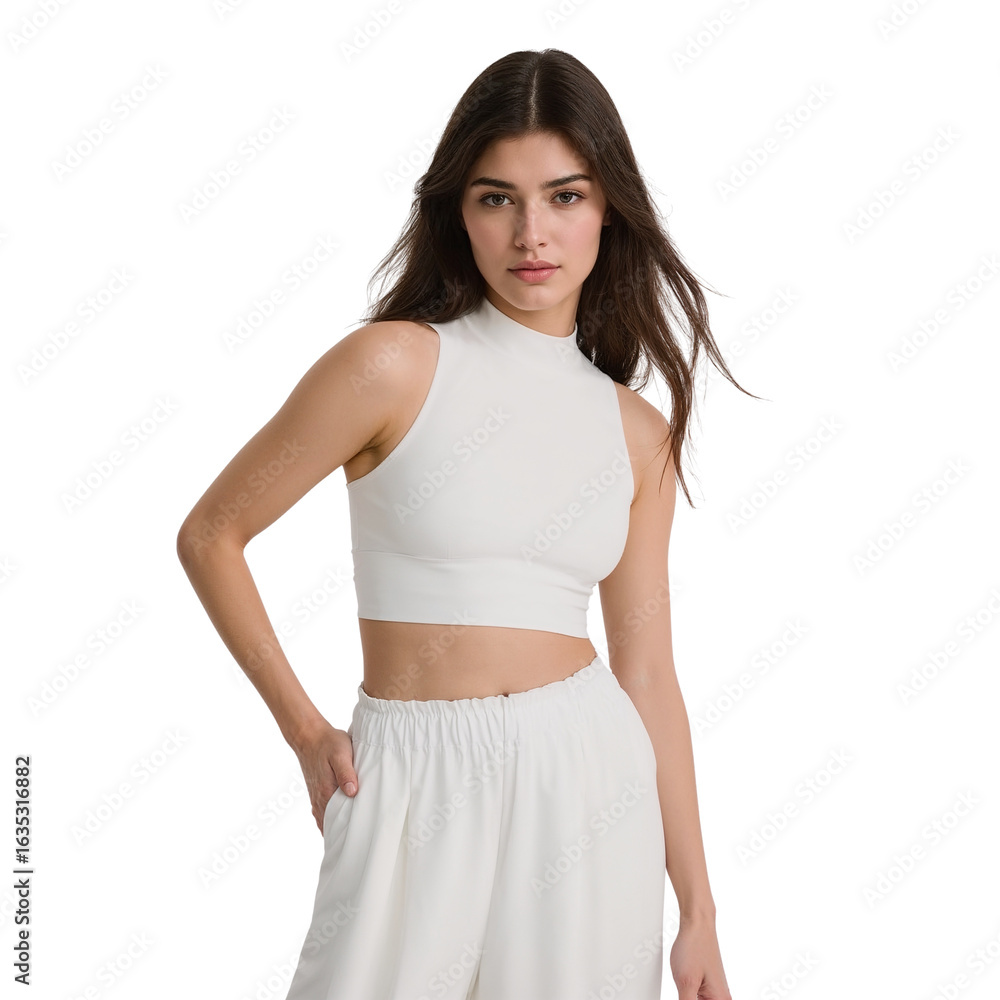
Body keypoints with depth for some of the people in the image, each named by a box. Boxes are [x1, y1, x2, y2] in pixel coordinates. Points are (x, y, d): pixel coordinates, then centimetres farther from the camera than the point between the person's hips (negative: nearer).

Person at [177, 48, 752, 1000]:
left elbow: (649, 673, 7)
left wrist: (699, 913, 7)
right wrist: (306, 732, 0)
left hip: (592, 778, 3)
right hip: (420, 787, -3)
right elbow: (210, 536, -2)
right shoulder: (394, 365, -9)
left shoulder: (638, 434, 4)